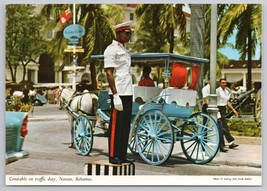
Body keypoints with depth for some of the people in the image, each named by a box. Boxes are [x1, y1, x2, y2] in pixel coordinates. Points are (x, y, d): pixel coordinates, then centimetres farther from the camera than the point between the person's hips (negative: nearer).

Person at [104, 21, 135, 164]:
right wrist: (115, 95, -20)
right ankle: (113, 156, 4)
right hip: (118, 94, -9)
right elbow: (109, 73, -14)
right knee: (116, 126, -3)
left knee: (125, 126, 11)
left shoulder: (124, 50, 19)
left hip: (128, 93, 9)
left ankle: (122, 155, 18)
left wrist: (129, 93, 18)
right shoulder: (111, 50, -8)